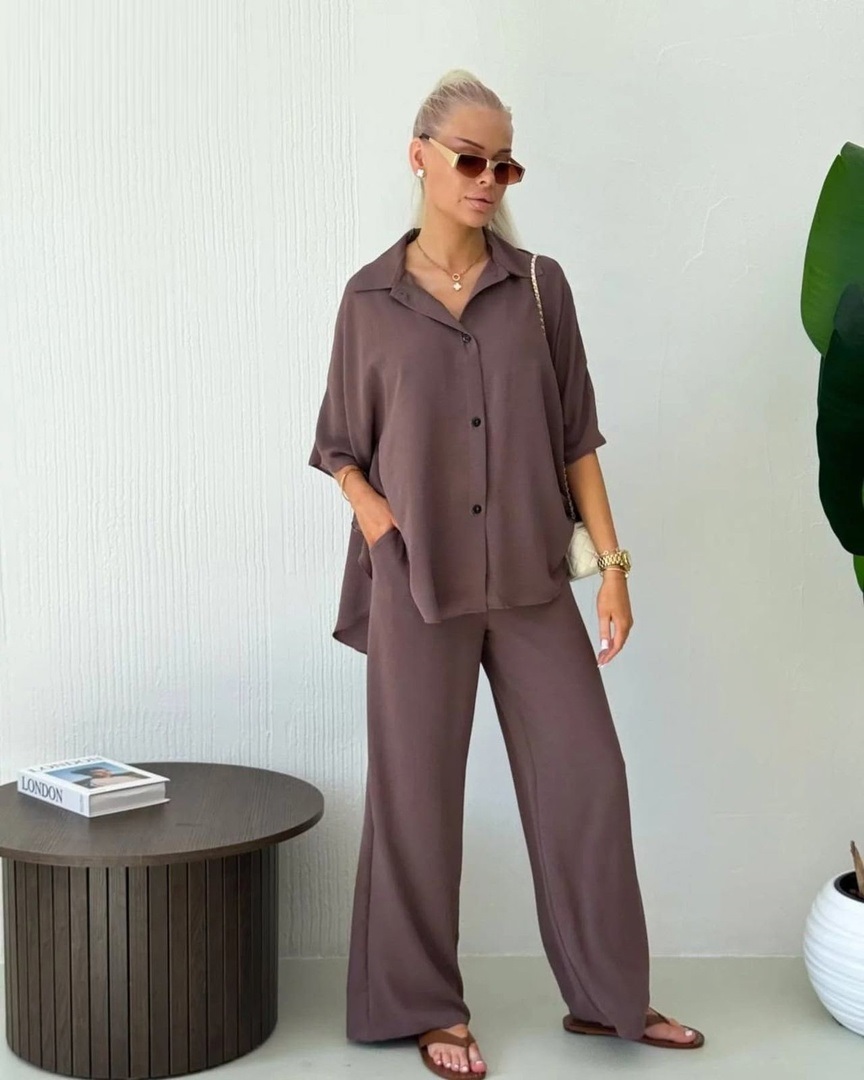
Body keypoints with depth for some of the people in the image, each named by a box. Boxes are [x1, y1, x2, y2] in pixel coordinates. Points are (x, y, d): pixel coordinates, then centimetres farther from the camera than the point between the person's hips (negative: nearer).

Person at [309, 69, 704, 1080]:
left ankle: (606, 995, 22)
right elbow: (341, 447, 8)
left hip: (531, 580, 2)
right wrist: (385, 529, -9)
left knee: (587, 777, 4)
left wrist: (612, 561, 1)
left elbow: (575, 437, 5)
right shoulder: (371, 297, 0)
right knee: (418, 796, 6)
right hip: (418, 584, -1)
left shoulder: (540, 285, 3)